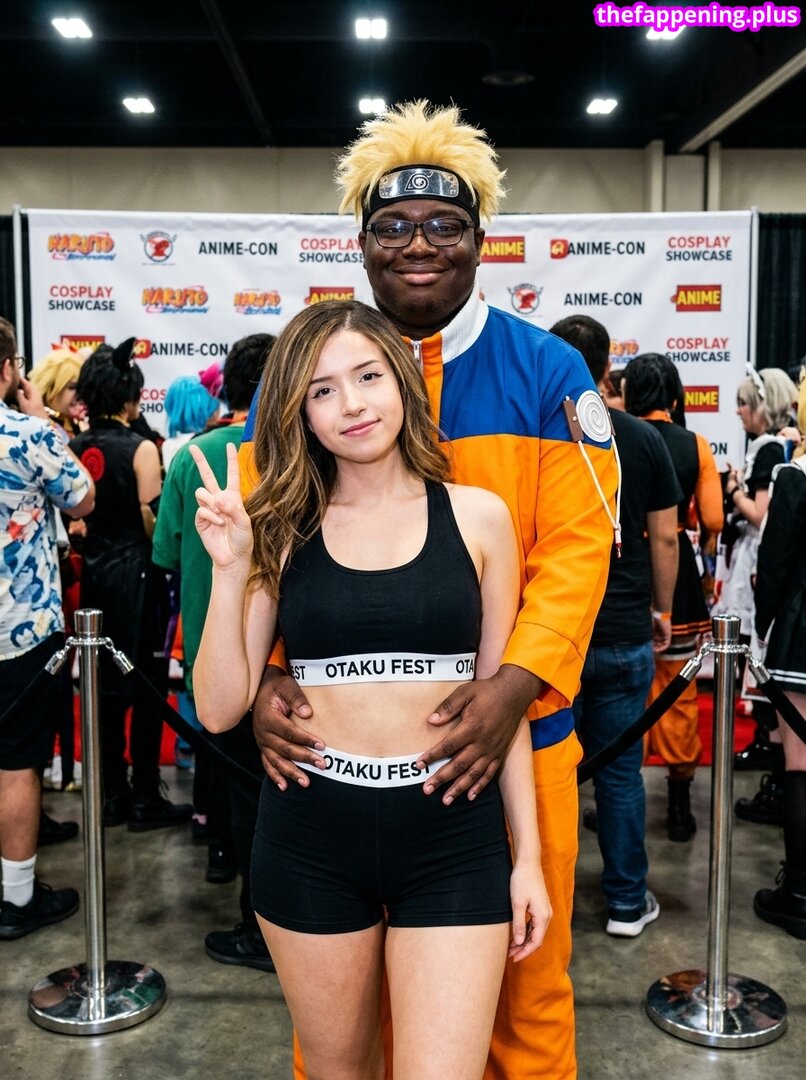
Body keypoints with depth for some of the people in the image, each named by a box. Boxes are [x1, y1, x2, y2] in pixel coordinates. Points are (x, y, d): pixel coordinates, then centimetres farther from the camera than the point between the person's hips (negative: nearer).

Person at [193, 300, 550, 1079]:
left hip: (451, 837, -1)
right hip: (310, 836, 1)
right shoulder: (282, 528, 0)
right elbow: (219, 710, -4)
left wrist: (527, 853, 4)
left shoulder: (477, 516, -1)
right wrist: (230, 571, -16)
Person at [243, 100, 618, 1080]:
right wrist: (265, 675, -16)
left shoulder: (548, 372, -1)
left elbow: (575, 545, -6)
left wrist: (516, 684, -20)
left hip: (510, 736, 0)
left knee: (525, 979, 15)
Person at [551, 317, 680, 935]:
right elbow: (665, 537, 1)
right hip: (625, 633, 1)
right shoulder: (644, 439, -1)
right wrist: (663, 610, 14)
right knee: (620, 772, 10)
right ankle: (628, 902, 21)